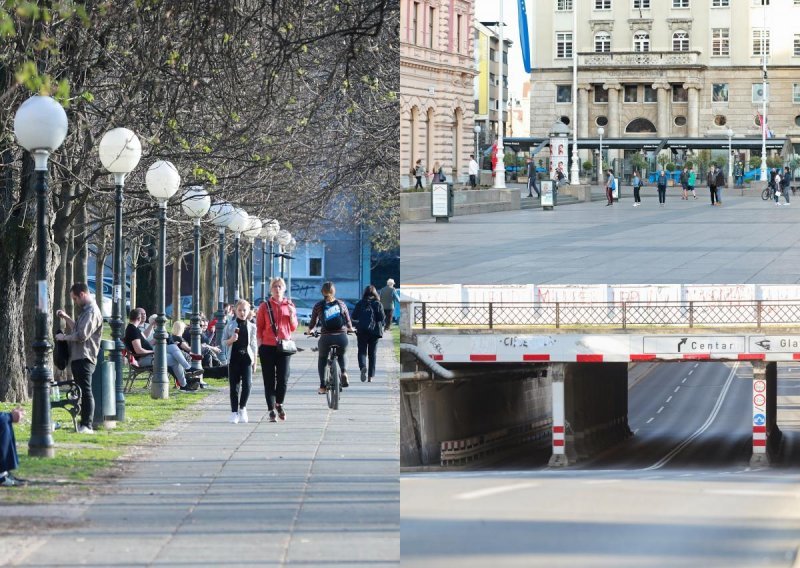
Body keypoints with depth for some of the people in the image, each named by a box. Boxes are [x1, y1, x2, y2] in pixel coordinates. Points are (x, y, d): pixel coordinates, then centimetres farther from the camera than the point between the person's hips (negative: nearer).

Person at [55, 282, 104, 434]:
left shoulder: (92, 312, -13)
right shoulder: (86, 310, 20)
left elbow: (82, 335, -21)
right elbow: (77, 328, 31)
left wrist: (64, 337, -9)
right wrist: (66, 318, 19)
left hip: (84, 358, -11)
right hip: (78, 357, 11)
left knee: (86, 391, -11)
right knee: (80, 391, 13)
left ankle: (87, 426, -13)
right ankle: (83, 423, 17)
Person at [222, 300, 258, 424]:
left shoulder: (252, 327, 6)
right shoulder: (230, 325, 3)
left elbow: (254, 345, 10)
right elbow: (223, 342, 6)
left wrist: (254, 362, 8)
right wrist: (231, 340, -16)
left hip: (246, 358, 1)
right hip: (234, 358, -1)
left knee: (247, 384, -9)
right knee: (234, 386, 1)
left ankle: (242, 407, 12)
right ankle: (234, 412, 7)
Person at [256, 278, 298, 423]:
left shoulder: (289, 305, 9)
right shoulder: (265, 306, 4)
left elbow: (293, 328, 12)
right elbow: (259, 327, 5)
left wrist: (292, 315, -6)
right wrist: (260, 345, -4)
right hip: (268, 347, -1)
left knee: (283, 378, -3)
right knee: (269, 380, 0)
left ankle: (279, 404, 22)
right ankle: (271, 410, 6)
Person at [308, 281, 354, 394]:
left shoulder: (318, 306, 4)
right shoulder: (341, 304, 8)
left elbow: (313, 322, 12)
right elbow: (348, 322, 15)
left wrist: (309, 330, 35)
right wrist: (350, 329, 38)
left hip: (326, 337, -1)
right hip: (342, 336, 1)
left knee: (322, 359, 26)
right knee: (342, 356, 31)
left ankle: (322, 386, 17)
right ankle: (344, 372, 1)